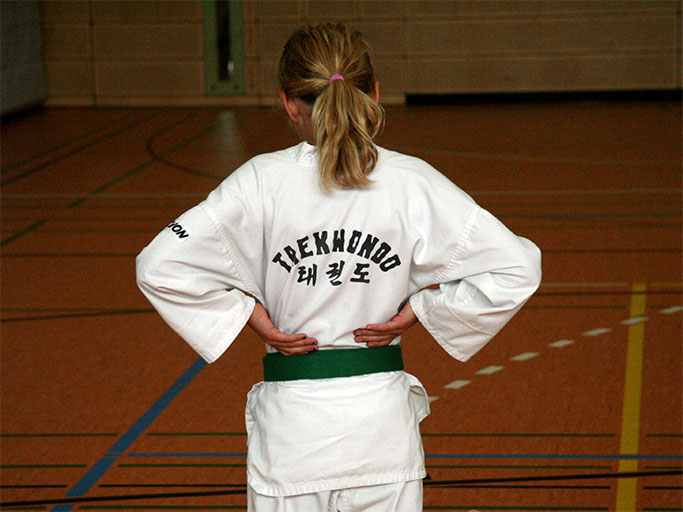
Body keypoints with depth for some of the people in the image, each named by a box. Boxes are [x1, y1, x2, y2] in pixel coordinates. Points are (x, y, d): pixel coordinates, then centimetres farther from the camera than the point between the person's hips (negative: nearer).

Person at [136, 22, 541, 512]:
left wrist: (256, 318, -5)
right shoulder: (412, 182, -7)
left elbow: (159, 266, -13)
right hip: (382, 420, 1)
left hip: (290, 427, -1)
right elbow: (515, 267, -7)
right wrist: (414, 312, -1)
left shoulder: (261, 183, -9)